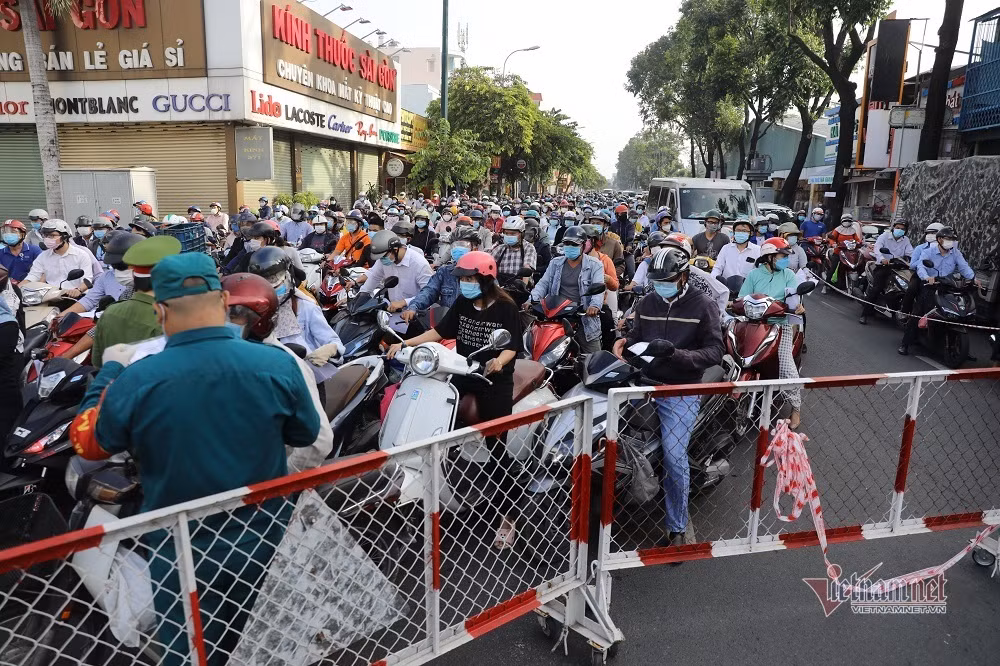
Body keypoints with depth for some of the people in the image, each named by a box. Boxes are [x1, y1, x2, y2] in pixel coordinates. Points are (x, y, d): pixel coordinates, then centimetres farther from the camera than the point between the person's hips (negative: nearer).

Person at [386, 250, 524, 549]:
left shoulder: (505, 308, -9)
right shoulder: (462, 303, 6)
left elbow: (512, 347, -12)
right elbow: (439, 331, 8)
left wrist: (499, 362, -33)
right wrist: (405, 343, 0)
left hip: (495, 382, -5)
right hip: (463, 377, 6)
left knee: (496, 447, -2)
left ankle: (507, 518, 9)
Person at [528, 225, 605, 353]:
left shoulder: (594, 265, 3)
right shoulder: (556, 263, 15)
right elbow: (543, 283, 9)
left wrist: (595, 305, -32)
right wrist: (532, 300, -11)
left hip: (585, 319, -2)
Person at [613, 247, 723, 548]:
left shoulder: (702, 306, -3)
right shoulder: (646, 304, 11)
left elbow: (714, 352, -8)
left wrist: (675, 353, -23)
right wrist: (625, 343, -3)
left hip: (681, 391, -4)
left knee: (675, 458, -10)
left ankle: (676, 527, 9)